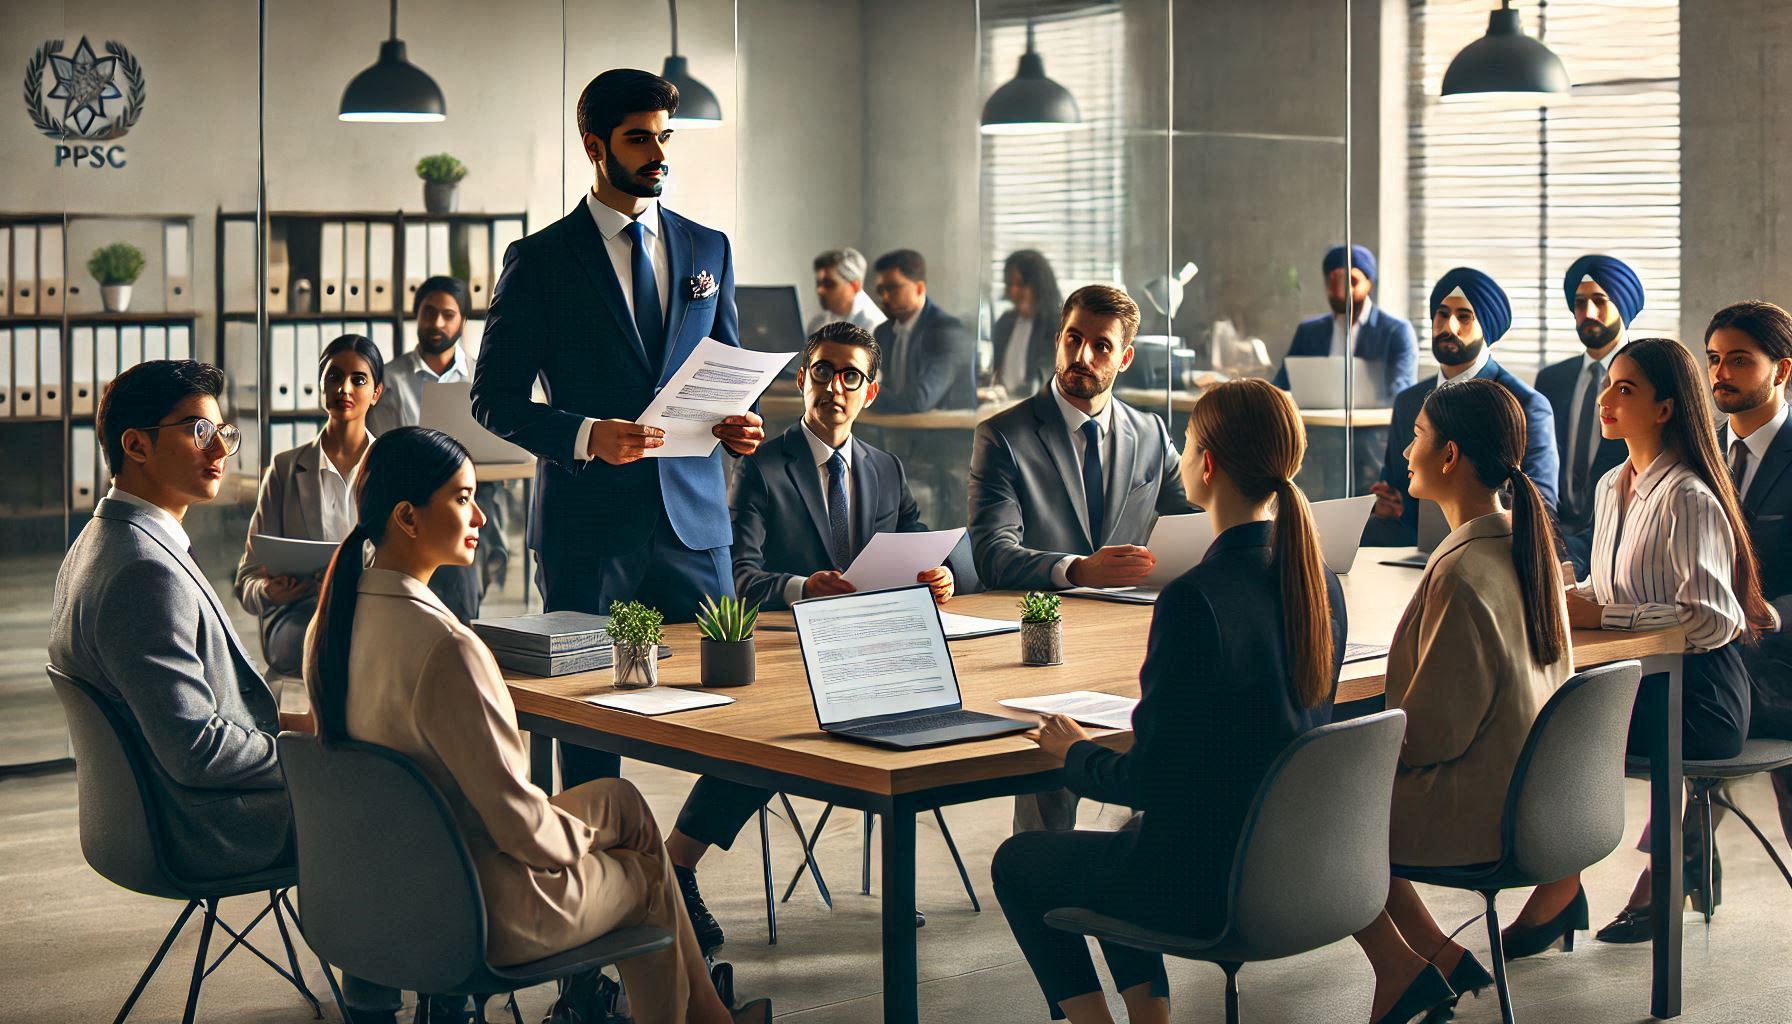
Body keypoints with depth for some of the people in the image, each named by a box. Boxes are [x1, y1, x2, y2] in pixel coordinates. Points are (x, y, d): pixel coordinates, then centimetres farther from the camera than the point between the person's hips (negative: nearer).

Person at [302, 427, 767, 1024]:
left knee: (620, 799, 25)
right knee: (646, 873, 19)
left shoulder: (333, 619, -3)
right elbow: (515, 817, -27)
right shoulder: (446, 648, -32)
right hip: (486, 915, -8)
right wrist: (582, 838, -4)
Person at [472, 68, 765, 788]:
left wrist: (736, 424, -2)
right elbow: (494, 399, -2)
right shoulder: (540, 261, 1)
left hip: (694, 516, 3)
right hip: (589, 521, -3)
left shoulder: (709, 250, 13)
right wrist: (586, 436, -18)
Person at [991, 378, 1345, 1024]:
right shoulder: (1320, 582, -2)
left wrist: (1074, 755, -1)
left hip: (1208, 886, -7)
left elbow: (1151, 780, -20)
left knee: (1017, 863, 18)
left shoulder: (1194, 599, -25)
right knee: (1123, 847, 34)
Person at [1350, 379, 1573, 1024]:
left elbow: (1430, 732, -22)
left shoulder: (1463, 572, -25)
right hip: (1522, 794, 9)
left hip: (1470, 815, -9)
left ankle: (1400, 966, 10)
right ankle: (1438, 955, 17)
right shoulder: (1525, 546, 4)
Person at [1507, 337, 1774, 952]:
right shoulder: (1612, 487, 12)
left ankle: (1559, 890, -7)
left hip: (1698, 697, -7)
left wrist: (1600, 614, -22)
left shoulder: (1689, 499, -14)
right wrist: (1572, 598, 0)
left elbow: (1712, 620, -21)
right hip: (1642, 680, 7)